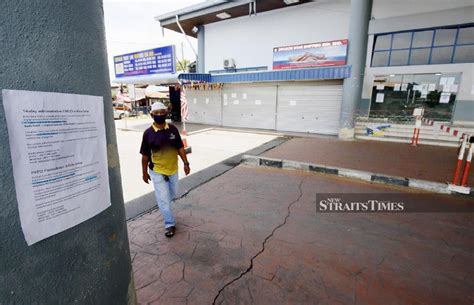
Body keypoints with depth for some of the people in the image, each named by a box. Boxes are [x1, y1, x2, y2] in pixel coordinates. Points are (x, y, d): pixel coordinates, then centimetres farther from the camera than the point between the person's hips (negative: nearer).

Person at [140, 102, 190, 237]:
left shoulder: (173, 129, -5)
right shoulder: (148, 133, -12)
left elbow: (180, 148, 2)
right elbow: (145, 155, -5)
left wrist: (186, 163, 0)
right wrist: (145, 172, -1)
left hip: (173, 169, 4)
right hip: (157, 172, -3)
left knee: (172, 194, 21)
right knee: (163, 199, 1)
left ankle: (162, 204, 53)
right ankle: (170, 224, 17)